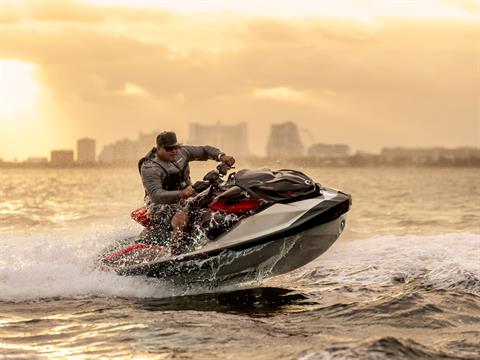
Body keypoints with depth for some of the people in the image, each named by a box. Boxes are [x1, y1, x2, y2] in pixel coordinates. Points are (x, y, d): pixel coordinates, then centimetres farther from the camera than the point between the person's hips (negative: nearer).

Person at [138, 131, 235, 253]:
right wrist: (181, 194, -50)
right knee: (181, 217, -38)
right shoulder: (149, 168, -22)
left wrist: (222, 156, -10)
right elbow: (156, 195, -34)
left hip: (184, 198, 8)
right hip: (161, 204, -8)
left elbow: (204, 151, 11)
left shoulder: (181, 152, 0)